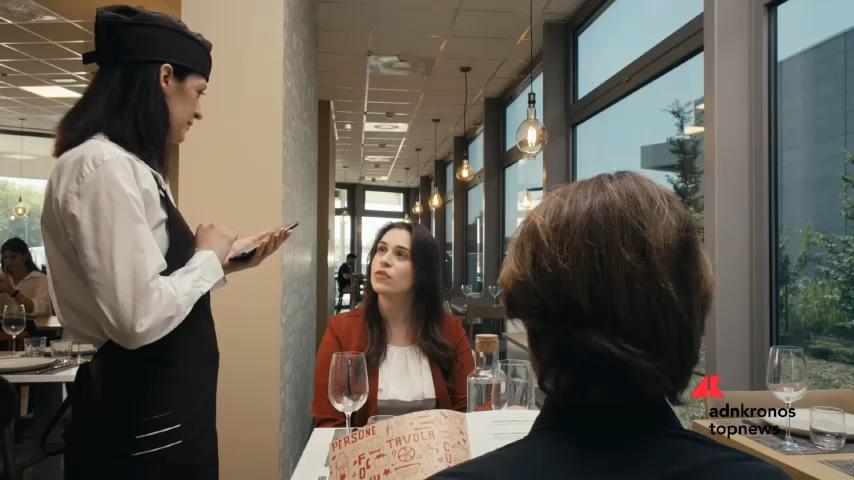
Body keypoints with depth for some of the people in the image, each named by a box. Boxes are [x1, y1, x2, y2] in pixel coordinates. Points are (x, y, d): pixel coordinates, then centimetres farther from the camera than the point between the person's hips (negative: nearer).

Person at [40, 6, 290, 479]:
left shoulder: (131, 168, 11)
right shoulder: (105, 168, -20)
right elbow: (139, 319, -28)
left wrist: (225, 263, 12)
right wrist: (206, 258, -14)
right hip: (139, 418, -10)